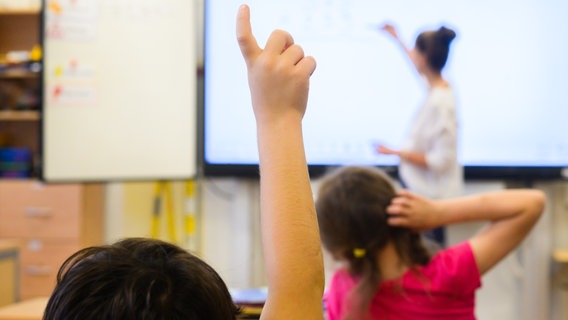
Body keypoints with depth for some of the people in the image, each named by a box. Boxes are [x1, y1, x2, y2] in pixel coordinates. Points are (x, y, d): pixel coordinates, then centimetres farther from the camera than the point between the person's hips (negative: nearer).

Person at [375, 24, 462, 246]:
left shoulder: (439, 103, -27)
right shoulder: (439, 88, 0)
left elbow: (440, 161, -25)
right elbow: (417, 65, 26)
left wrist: (395, 152, -19)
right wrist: (396, 39, 37)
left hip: (429, 194, -9)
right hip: (423, 188, 9)